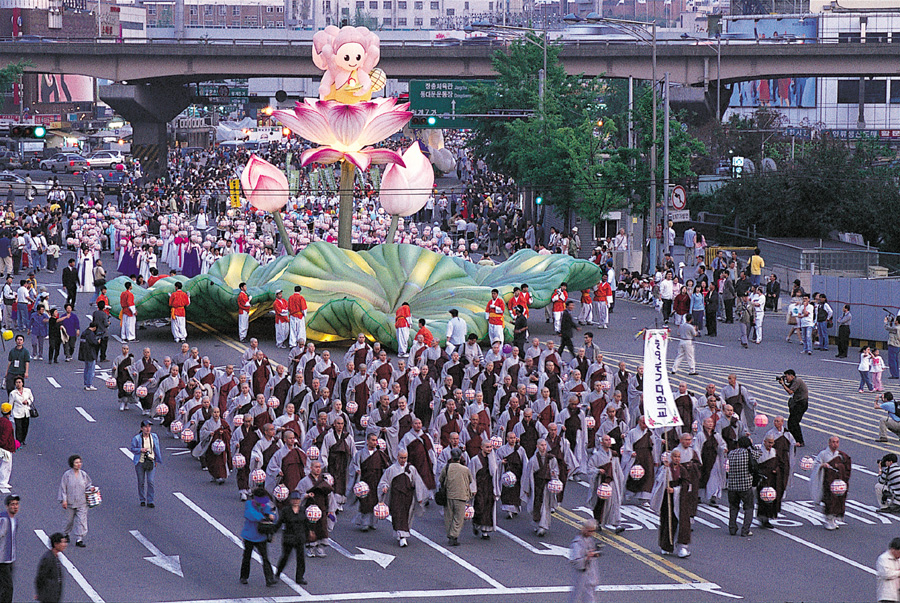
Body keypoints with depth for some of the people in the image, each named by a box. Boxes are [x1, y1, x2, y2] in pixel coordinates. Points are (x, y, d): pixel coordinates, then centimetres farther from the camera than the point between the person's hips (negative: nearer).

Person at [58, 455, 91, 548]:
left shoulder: (83, 474, 2)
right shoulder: (67, 475, -7)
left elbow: (89, 484, 16)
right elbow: (63, 488, -5)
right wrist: (64, 500, -10)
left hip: (82, 502, 2)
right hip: (70, 502, -2)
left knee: (81, 521, -6)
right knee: (69, 520, 12)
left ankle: (79, 539, -3)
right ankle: (66, 534, 39)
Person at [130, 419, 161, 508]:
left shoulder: (154, 437, 1)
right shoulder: (137, 438, -9)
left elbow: (156, 449, 11)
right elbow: (133, 449, 0)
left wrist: (157, 460, 14)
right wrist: (140, 450, -18)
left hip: (151, 462, 1)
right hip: (140, 463, -1)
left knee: (150, 482, -7)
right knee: (141, 482, 7)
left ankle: (150, 501, 0)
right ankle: (142, 500, 22)